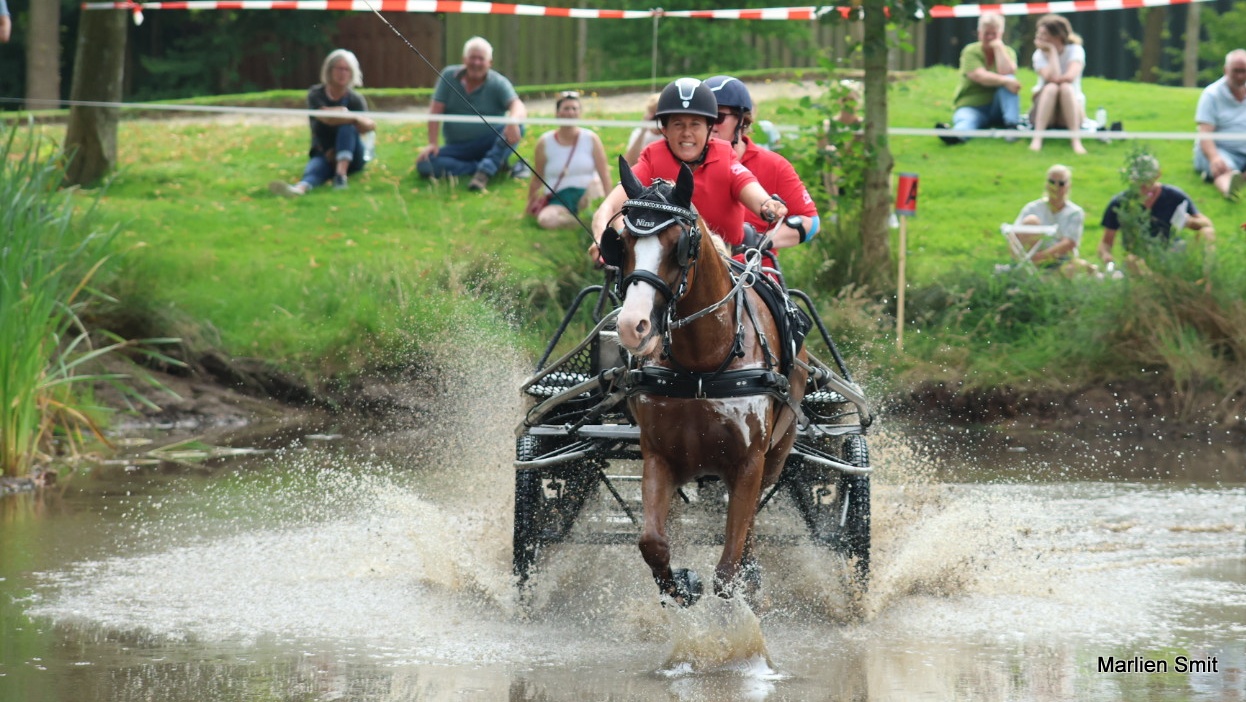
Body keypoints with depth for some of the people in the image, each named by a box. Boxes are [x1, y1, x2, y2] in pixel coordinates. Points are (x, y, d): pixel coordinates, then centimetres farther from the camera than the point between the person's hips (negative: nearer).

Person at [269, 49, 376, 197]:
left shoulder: (356, 100, 0)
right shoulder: (316, 95, -1)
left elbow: (364, 128, -16)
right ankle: (301, 188, -71)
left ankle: (341, 174, -45)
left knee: (347, 127, -28)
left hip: (351, 157, 1)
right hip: (324, 154, -1)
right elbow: (327, 118, -20)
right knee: (315, 167, -35)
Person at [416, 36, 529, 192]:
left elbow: (519, 108, -24)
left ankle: (484, 171, -36)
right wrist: (432, 144, -14)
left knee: (517, 127, -30)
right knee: (424, 164, -27)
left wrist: (514, 121, -48)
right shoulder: (449, 76, 0)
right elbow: (435, 110, -3)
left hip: (491, 147, -2)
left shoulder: (498, 83, -7)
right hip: (458, 147, 2)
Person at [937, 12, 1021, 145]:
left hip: (996, 108, 2)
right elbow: (981, 77, -20)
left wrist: (998, 47, -11)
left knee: (1009, 79, -25)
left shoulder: (1007, 52, 7)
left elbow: (1006, 72, -15)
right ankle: (955, 134, -74)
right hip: (971, 107, -2)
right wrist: (1005, 81, -34)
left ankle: (1012, 126, -37)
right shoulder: (971, 52, -2)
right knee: (966, 121, -38)